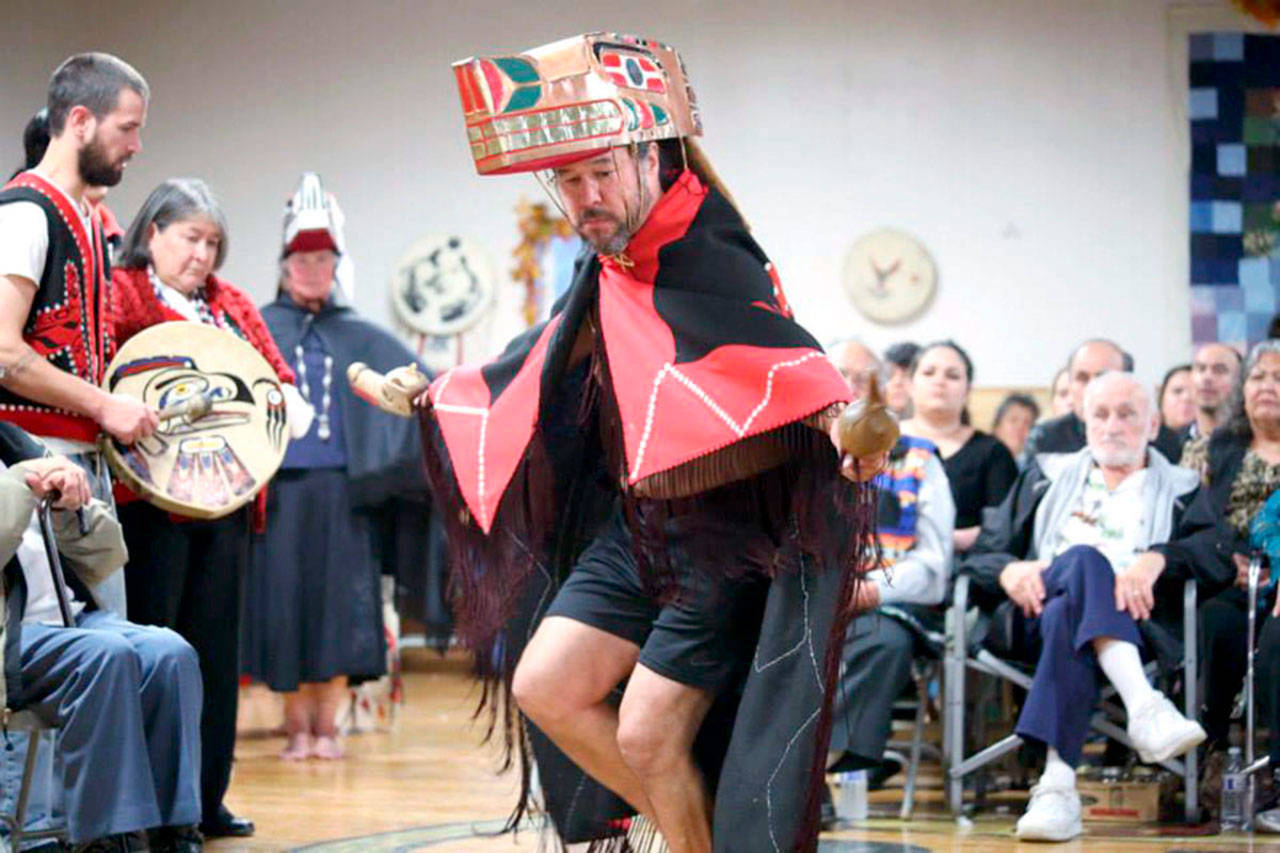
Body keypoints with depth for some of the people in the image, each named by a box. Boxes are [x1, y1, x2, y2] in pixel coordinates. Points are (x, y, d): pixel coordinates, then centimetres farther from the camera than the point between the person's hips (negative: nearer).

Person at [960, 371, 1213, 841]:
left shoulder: (1182, 491, 25)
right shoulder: (1045, 477, 32)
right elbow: (979, 557, 22)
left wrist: (1157, 558, -19)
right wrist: (1009, 571, -4)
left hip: (1134, 619, -1)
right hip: (1035, 616, 1)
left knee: (1066, 619, -39)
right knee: (1085, 559, -36)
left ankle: (1057, 786, -56)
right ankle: (1145, 709, -57)